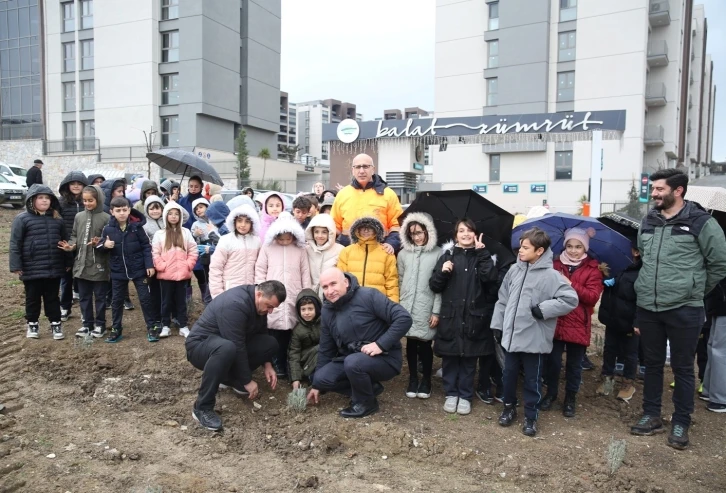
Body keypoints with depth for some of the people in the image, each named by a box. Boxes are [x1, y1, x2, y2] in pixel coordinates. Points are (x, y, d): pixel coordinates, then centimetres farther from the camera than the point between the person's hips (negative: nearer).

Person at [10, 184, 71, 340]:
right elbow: (15, 244, -6)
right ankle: (32, 324, 27)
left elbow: (65, 241, 12)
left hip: (54, 268, 3)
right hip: (32, 269, -3)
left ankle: (56, 324, 22)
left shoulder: (57, 219, 7)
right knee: (33, 298, 12)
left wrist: (68, 262, 11)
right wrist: (16, 265, -11)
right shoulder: (22, 219, -5)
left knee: (52, 297, 13)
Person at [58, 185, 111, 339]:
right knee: (84, 296, 14)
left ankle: (100, 324, 20)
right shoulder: (79, 216, 6)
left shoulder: (106, 218, -9)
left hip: (99, 265, -5)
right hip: (81, 263, 5)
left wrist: (99, 243, -26)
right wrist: (70, 245, -7)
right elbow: (74, 236, 12)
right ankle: (87, 324, 26)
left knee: (100, 296, 8)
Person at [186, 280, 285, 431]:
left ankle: (229, 378, 8)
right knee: (227, 348, -42)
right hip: (200, 345, -8)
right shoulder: (235, 304, -32)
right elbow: (236, 346, -31)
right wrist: (247, 380, -24)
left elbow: (261, 334, 8)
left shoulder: (259, 304, -4)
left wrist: (267, 364, -4)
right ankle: (202, 408, -28)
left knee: (271, 343, -8)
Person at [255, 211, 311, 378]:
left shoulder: (300, 249, 5)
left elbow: (305, 274, 7)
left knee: (291, 332, 3)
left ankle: (289, 365, 14)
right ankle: (277, 365, 12)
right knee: (275, 332, 1)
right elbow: (260, 271, 4)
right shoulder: (267, 247, 2)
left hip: (294, 299, 1)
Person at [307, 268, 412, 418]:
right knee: (321, 378, -10)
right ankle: (369, 388, 5)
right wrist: (317, 385, 13)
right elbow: (325, 349, 12)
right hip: (351, 359, 7)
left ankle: (366, 403, -7)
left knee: (353, 362, -34)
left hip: (385, 357, -7)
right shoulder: (327, 311, 3)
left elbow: (404, 318, -23)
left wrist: (381, 344, -28)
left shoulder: (368, 296, -18)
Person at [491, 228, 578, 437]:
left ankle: (530, 416, 26)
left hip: (534, 339, -4)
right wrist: (498, 324, 7)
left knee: (532, 380, 10)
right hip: (511, 335, 5)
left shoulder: (551, 275, -13)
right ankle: (509, 407, 37)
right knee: (509, 374, 17)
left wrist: (542, 309, -18)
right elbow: (503, 299, 8)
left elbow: (570, 300, -15)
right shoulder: (514, 270, 2)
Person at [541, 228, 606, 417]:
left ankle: (571, 398, 27)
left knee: (574, 364, 10)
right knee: (552, 360, 7)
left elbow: (593, 296, -10)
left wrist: (570, 285, -18)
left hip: (578, 325, -1)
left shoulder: (593, 269, 0)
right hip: (554, 322, 1)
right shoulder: (555, 264, 6)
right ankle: (551, 393, 27)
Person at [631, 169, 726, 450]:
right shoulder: (648, 222, 9)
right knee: (652, 364, 15)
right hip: (647, 308, 5)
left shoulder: (701, 222, -8)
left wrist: (696, 291, 7)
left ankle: (681, 423, 22)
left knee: (682, 367, 8)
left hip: (683, 310, -5)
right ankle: (651, 416, 29)